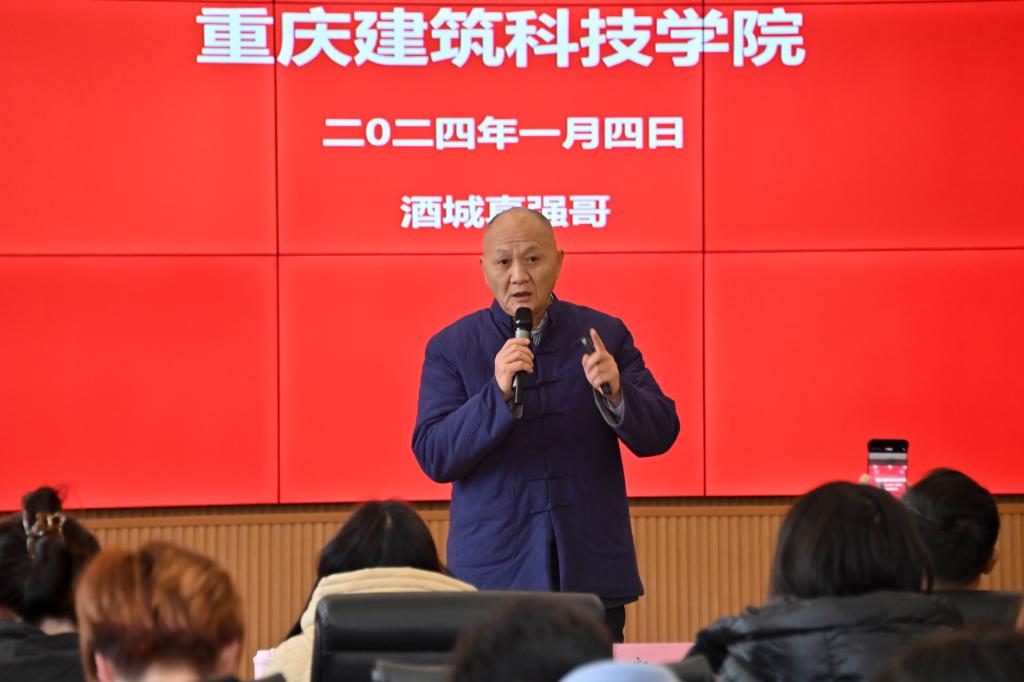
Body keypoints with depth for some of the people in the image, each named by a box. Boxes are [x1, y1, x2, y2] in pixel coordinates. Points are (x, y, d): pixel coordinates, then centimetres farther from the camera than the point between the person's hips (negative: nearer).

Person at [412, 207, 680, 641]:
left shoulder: (604, 336, 6)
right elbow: (434, 458, -6)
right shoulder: (451, 348, 3)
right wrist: (498, 394, -20)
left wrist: (615, 393, -18)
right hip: (493, 575, -1)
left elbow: (660, 434, 3)